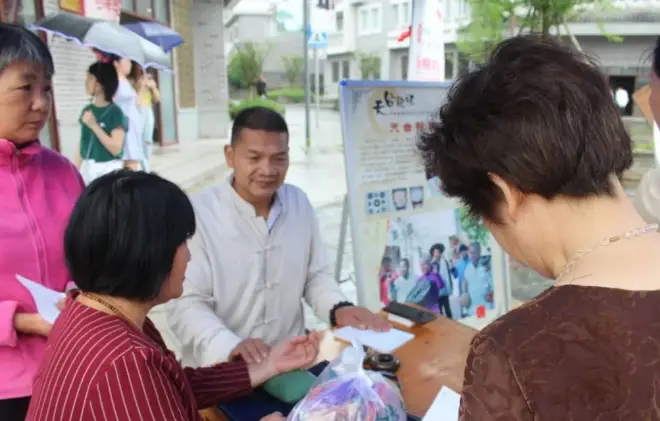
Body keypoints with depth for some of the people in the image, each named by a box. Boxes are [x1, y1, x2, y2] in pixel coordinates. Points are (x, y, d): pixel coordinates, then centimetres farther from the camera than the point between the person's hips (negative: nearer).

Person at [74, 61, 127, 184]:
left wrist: (94, 126, -19)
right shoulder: (86, 110, 6)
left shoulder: (115, 112, -11)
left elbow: (116, 148, -17)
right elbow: (81, 144, 12)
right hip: (87, 169, 6)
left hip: (109, 169, -5)